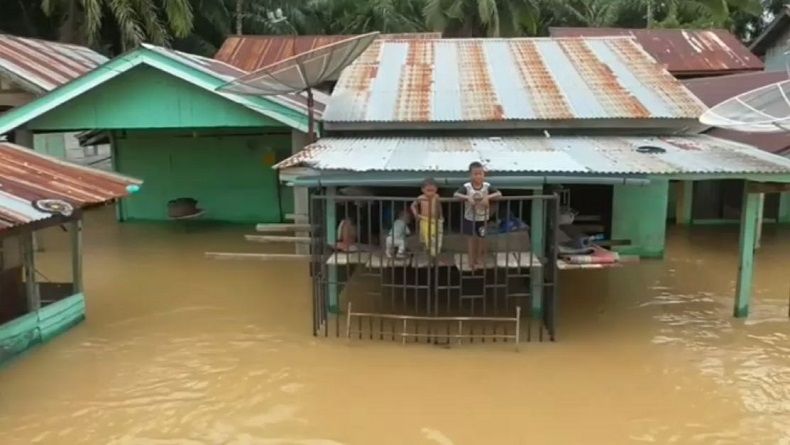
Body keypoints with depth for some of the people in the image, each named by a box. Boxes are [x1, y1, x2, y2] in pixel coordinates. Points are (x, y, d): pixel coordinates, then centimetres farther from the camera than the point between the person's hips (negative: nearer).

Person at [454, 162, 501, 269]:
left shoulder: (487, 186, -14)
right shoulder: (466, 187, -18)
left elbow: (499, 194, -22)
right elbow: (456, 194, -28)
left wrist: (488, 197, -38)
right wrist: (467, 197, -42)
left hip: (483, 218, 1)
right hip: (470, 218, -1)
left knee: (481, 238, 13)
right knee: (472, 238, 11)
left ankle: (480, 259, 33)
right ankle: (472, 260, 26)